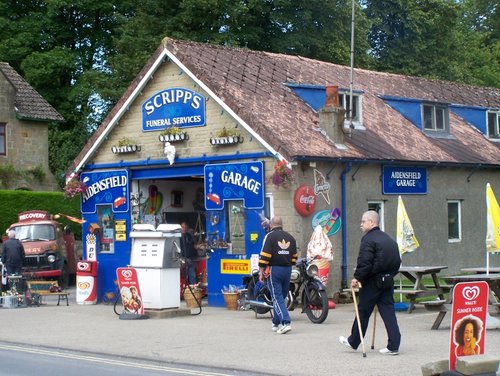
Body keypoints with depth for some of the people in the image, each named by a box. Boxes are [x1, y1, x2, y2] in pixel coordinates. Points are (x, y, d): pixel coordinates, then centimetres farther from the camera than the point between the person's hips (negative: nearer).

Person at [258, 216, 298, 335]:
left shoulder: (270, 236, -6)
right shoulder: (290, 237, 12)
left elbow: (264, 255, -12)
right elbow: (294, 256, 14)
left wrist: (261, 272, -8)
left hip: (274, 269, -6)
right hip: (287, 270, 6)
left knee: (277, 298, -6)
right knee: (281, 297, 15)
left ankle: (286, 322, -19)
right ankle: (276, 323, 25)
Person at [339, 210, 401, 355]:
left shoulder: (368, 239, -13)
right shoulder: (389, 239, 15)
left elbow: (364, 262, -21)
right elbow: (397, 262, 17)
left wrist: (357, 278, -12)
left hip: (372, 282, -7)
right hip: (388, 281, 7)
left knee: (363, 312, 6)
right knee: (388, 312, 5)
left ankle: (353, 342, 21)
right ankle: (393, 346, -1)